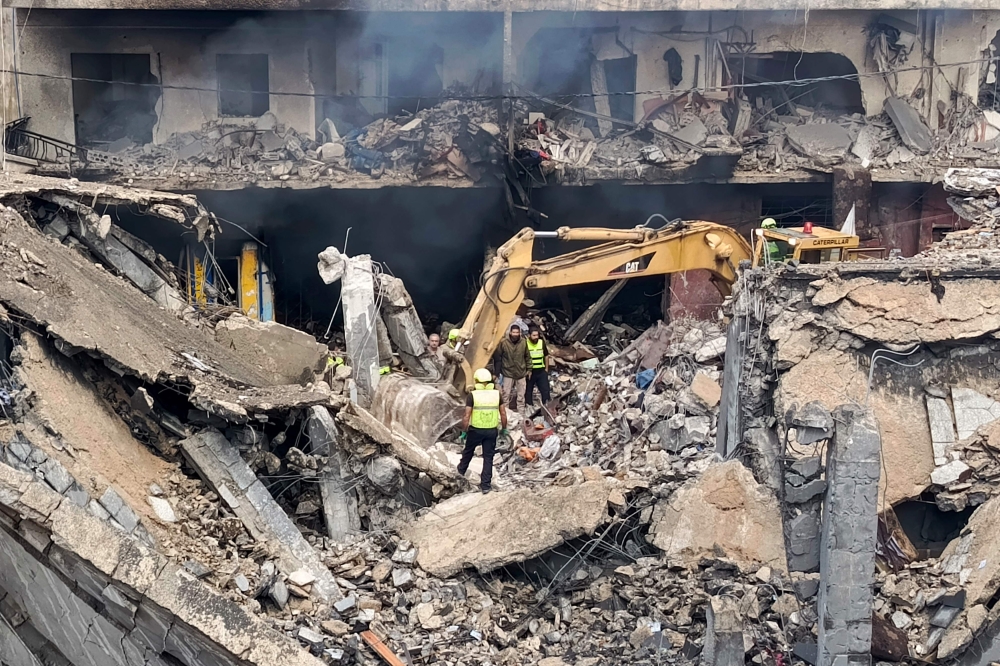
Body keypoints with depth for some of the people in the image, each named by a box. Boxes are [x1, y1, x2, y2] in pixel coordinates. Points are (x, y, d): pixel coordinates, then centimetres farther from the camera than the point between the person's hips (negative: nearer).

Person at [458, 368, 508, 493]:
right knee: (488, 457, 9)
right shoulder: (497, 394, -4)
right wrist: (504, 429, 13)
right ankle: (485, 485, 9)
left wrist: (464, 432, -3)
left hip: (475, 430, -1)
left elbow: (466, 416, -14)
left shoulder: (472, 395, -13)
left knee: (468, 451, 23)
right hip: (491, 431, 1)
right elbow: (503, 414, -1)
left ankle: (461, 471, 45)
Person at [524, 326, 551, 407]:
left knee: (546, 390, 2)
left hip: (541, 371, 3)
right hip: (529, 372, -3)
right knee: (528, 391, 9)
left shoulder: (542, 342, 0)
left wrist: (546, 368, 12)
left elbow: (546, 356, 12)